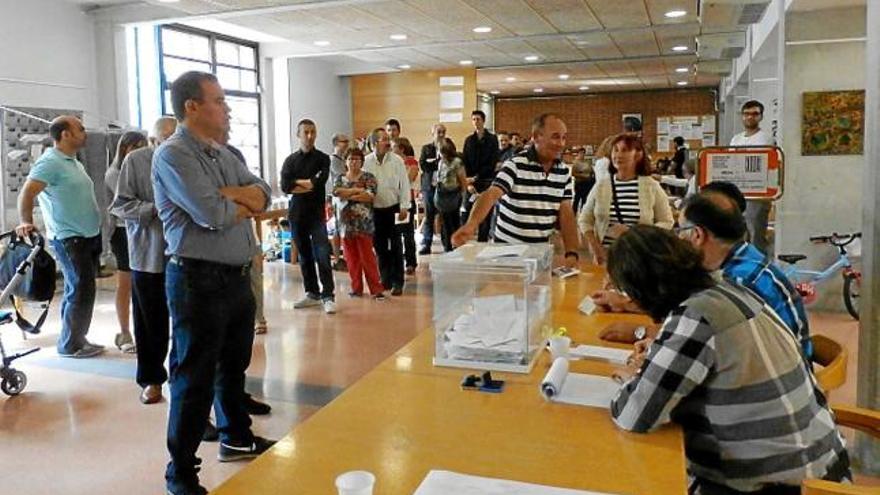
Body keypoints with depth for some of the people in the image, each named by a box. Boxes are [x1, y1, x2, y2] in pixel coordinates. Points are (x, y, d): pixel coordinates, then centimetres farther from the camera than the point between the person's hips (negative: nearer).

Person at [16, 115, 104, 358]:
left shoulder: (73, 162, 16)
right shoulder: (50, 162, -13)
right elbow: (27, 193, -21)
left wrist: (97, 223, 22)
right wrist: (25, 222, -34)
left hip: (88, 236, 9)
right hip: (69, 239, -9)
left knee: (79, 290, 14)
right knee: (81, 291, -6)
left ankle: (76, 339, 23)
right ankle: (70, 345, 4)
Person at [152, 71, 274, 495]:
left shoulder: (223, 154, 13)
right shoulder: (172, 155, -14)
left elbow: (263, 193, 4)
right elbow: (212, 215, -24)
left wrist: (227, 193, -15)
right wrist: (247, 202, -4)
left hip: (237, 275, 9)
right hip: (199, 279, -8)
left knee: (234, 364, 21)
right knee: (195, 377, 1)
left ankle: (236, 439, 40)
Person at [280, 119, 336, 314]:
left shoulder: (323, 158, 3)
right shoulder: (290, 160, 10)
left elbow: (320, 182, -13)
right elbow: (284, 186, -5)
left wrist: (297, 182, -2)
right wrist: (309, 185, -9)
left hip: (316, 214, -3)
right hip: (296, 214, 3)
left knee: (322, 255, -10)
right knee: (305, 256, 10)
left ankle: (328, 296, -8)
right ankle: (312, 293, 21)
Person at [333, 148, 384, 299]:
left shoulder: (368, 177, 2)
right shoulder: (340, 178, 13)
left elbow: (370, 196, -13)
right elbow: (336, 191, -7)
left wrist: (347, 195, -9)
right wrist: (357, 190, -12)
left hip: (363, 223, -3)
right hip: (346, 223, 4)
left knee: (367, 257, -5)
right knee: (352, 258, 7)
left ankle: (376, 289, 1)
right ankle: (356, 288, 17)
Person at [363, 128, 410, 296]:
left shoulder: (397, 160, -4)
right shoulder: (366, 162, -3)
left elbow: (404, 184, -2)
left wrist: (404, 207, -6)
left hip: (394, 208, -1)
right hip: (375, 210, 1)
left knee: (396, 247, 1)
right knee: (380, 246, 10)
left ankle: (397, 282, 8)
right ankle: (385, 280, 24)